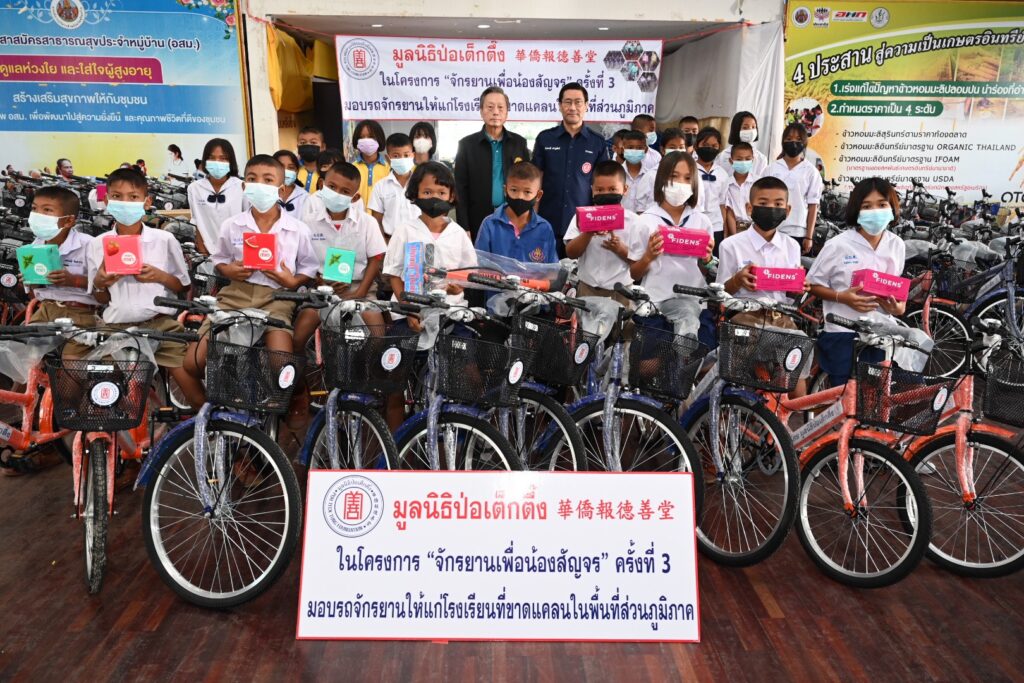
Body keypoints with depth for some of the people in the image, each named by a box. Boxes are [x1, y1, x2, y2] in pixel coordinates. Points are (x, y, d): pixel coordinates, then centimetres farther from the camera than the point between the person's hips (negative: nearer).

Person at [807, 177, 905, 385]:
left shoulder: (897, 245, 3)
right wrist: (842, 297, -18)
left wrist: (898, 305, -4)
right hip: (843, 335, -4)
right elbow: (813, 285, -2)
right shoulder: (838, 245, -10)